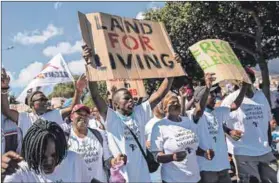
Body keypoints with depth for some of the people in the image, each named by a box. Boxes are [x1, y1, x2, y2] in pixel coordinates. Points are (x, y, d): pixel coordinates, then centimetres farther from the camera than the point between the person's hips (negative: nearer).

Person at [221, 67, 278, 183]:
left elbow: (267, 121, 13)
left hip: (265, 150, 5)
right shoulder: (230, 99, -11)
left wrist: (269, 142, 14)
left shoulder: (261, 96, 4)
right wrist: (230, 132, -22)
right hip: (243, 151, -5)